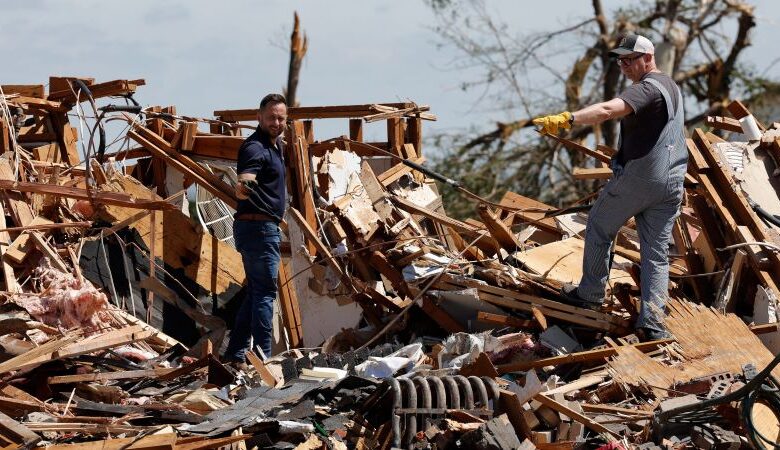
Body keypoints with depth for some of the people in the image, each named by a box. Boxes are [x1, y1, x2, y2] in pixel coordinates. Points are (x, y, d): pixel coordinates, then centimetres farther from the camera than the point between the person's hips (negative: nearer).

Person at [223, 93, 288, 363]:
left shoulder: (275, 145, 13)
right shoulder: (255, 148, -18)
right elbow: (242, 186, -36)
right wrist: (243, 187, -56)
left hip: (267, 227, 11)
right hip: (258, 227, -11)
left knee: (256, 292, 13)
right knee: (265, 292, -10)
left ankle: (236, 353, 16)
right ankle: (262, 357, -11)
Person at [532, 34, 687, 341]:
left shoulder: (647, 89, -16)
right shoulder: (671, 87, 16)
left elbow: (608, 110, -34)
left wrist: (566, 119, -44)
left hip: (636, 178, -8)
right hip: (671, 185, 8)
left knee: (599, 229, 14)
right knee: (657, 254, 7)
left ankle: (591, 294, 24)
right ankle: (653, 323, -2)